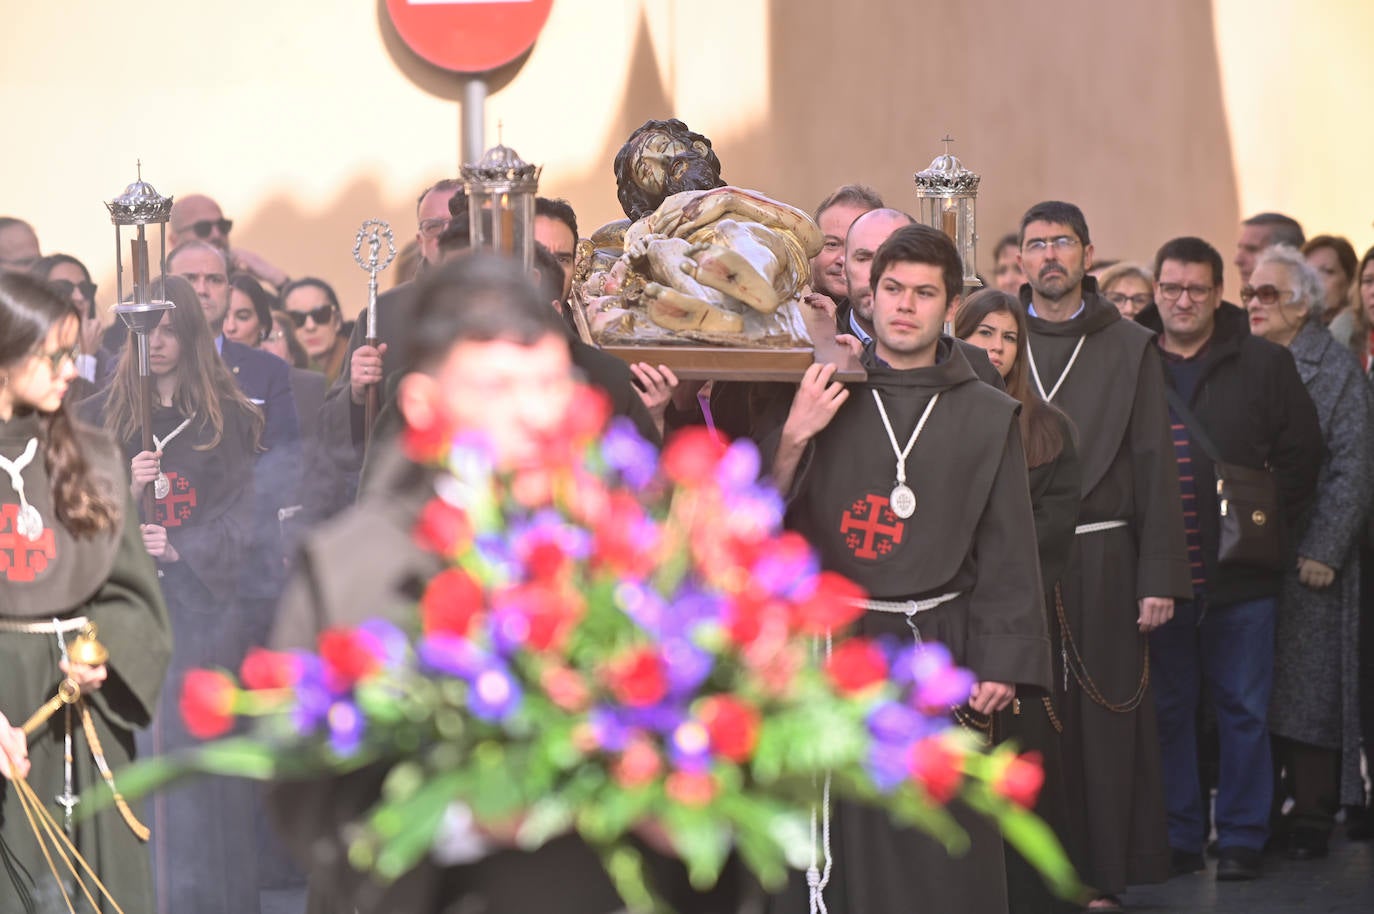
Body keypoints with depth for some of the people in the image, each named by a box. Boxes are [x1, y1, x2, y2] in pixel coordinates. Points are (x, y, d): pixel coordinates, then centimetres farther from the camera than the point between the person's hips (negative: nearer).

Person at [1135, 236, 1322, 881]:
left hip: (1240, 578, -1)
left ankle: (1243, 836, 15)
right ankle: (1178, 835, 17)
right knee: (1167, 708, 8)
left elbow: (1300, 454, 5)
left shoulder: (1264, 364, 2)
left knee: (1243, 710, 5)